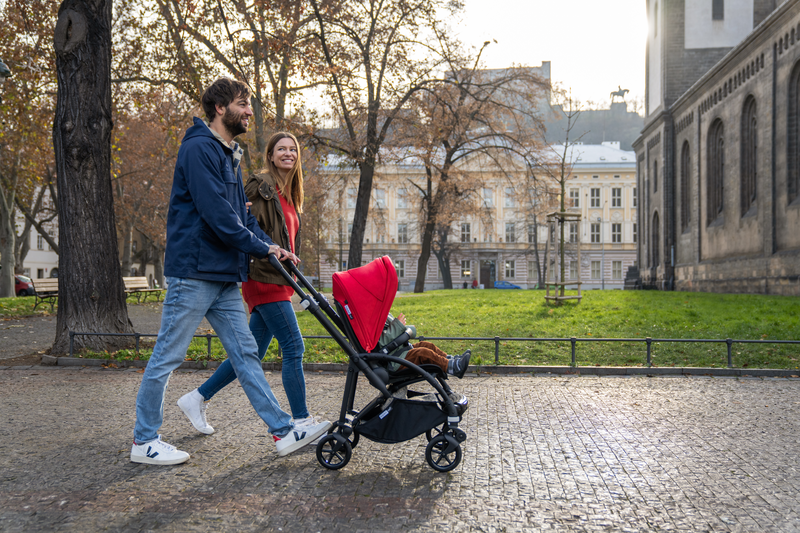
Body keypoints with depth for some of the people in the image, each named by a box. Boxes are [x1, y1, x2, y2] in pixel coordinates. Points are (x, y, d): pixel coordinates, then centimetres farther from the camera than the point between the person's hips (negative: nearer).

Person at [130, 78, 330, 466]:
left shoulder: (229, 155, 19)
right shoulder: (199, 148, -12)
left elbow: (242, 213, 21)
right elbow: (217, 213, -20)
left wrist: (271, 247, 8)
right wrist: (261, 247, -13)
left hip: (224, 275, 10)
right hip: (194, 270, -9)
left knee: (246, 353, 8)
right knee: (168, 355, 1)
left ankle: (283, 432, 12)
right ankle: (143, 441, 14)